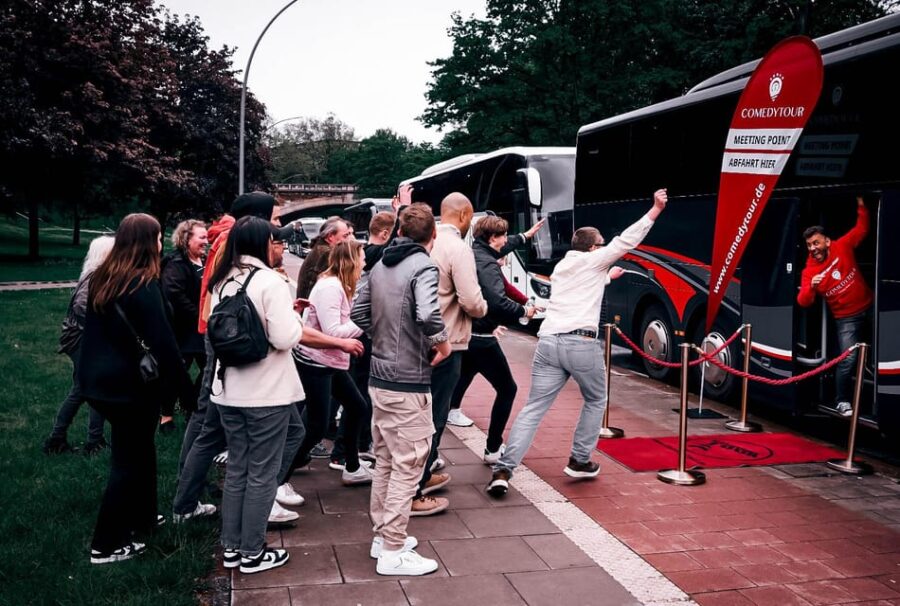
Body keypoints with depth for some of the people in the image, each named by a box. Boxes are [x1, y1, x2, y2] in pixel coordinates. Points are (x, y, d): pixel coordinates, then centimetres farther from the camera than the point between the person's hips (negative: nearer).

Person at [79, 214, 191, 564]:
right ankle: (106, 545, 8)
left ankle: (142, 518, 36)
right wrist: (180, 382, -12)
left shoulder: (102, 279, 7)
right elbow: (161, 338, -20)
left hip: (101, 379, 8)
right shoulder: (144, 284, -18)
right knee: (129, 461, 2)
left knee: (138, 451, 22)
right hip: (132, 385, -8)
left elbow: (96, 329, 15)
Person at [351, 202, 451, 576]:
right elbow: (427, 316, -31)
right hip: (408, 383, -8)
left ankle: (382, 536, 30)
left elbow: (357, 315, 11)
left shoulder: (380, 266, 8)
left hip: (379, 378, 8)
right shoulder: (423, 267, -15)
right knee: (407, 466, 1)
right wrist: (443, 343, -14)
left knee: (385, 461, 18)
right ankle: (393, 553, 8)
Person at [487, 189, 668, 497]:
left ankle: (503, 470, -9)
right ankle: (579, 461, 23)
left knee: (533, 409, 2)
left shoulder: (561, 266, 26)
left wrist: (608, 277, 55)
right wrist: (656, 208, 9)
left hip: (548, 342, 5)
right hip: (581, 344, -5)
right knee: (596, 401, 21)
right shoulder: (592, 260, 7)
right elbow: (627, 239, 4)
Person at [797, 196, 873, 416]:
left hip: (869, 308, 3)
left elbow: (861, 229, 6)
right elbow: (803, 302, -20)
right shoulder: (809, 271, -13)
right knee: (849, 358, -10)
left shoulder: (843, 247, -7)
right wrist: (811, 287, -39)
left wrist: (861, 207, -8)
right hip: (847, 318, -3)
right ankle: (842, 401, 4)